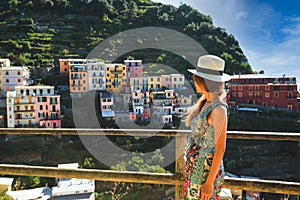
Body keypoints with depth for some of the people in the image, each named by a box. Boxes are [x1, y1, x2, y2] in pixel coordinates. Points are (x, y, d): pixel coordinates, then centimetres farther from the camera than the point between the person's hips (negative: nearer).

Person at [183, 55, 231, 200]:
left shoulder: (218, 109, -20)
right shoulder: (204, 103, 5)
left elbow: (220, 149, -19)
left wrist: (209, 183, -17)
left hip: (206, 173, -8)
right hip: (195, 171, 8)